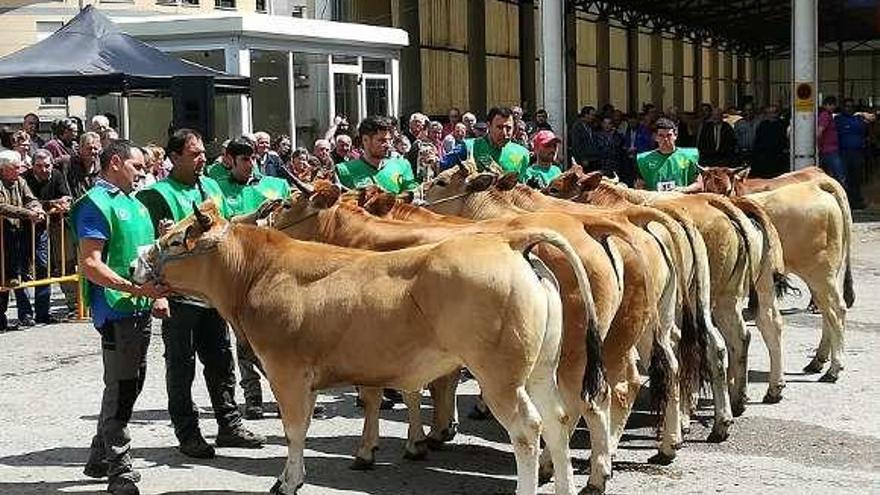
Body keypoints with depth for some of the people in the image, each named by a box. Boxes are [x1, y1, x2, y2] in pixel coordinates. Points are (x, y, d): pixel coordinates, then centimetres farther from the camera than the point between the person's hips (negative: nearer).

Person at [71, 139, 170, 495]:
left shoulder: (134, 204, 18)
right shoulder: (96, 204, -10)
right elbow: (90, 264, -18)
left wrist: (158, 294, 14)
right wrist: (134, 289, -26)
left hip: (140, 309, 9)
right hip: (116, 310, -9)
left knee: (130, 385, 15)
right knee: (121, 388, -7)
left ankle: (100, 460, 27)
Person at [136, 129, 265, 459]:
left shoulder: (211, 187, 14)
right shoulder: (158, 194, -9)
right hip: (178, 293, -7)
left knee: (221, 360, 13)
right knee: (181, 364, 4)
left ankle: (229, 425, 24)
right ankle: (187, 434, 12)